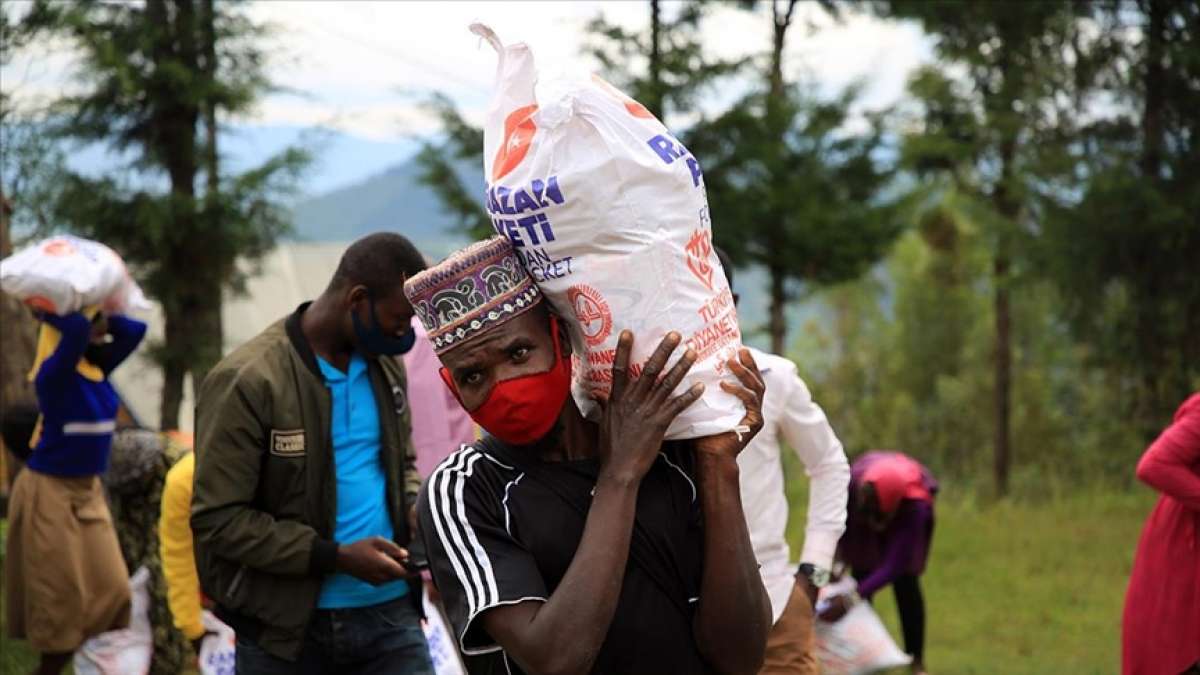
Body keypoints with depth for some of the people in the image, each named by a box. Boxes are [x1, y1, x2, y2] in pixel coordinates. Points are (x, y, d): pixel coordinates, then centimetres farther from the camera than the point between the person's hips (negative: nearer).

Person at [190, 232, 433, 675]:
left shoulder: (385, 364, 8)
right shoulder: (247, 381, -14)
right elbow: (217, 518, -16)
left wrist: (414, 508, 0)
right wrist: (334, 557, -20)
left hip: (390, 612, 5)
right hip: (285, 628, -5)